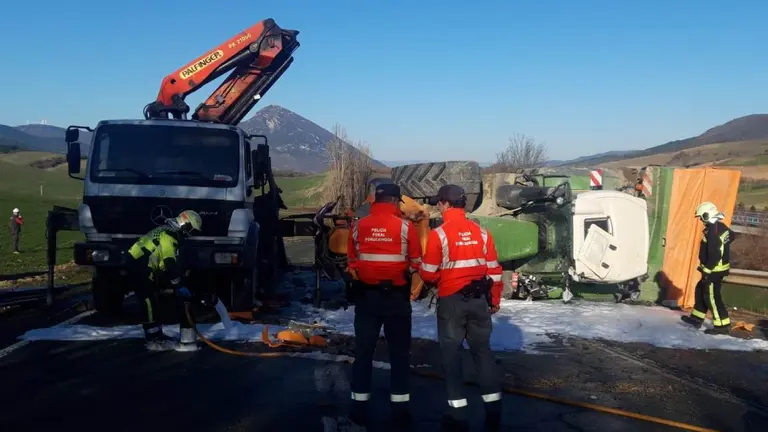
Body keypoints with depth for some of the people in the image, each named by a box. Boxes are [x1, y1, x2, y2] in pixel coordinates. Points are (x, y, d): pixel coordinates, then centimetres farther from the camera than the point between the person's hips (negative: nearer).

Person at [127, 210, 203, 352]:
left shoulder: (169, 233, 15)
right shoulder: (167, 235, -17)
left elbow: (171, 264, 20)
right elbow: (170, 265, -23)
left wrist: (176, 285, 18)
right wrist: (178, 286, -18)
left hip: (146, 271, 11)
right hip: (140, 270, -11)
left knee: (153, 304, 15)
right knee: (150, 305, -8)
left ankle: (157, 336, 24)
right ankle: (153, 341, -3)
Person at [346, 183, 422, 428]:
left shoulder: (358, 226, -1)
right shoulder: (405, 226, -8)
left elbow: (351, 262, 8)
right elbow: (416, 263, -2)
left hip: (365, 295, 2)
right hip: (396, 297, -2)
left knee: (363, 351, 11)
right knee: (399, 352, 10)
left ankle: (359, 407, 17)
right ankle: (399, 408, 14)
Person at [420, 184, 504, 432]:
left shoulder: (439, 234, -12)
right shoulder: (481, 232, 3)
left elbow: (429, 274, -10)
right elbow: (494, 270, 6)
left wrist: (434, 280, 14)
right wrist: (495, 300, 17)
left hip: (452, 301, -4)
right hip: (479, 300, 4)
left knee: (451, 353, 6)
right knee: (482, 350, 14)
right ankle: (493, 412, 17)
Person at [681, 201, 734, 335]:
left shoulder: (713, 231, -25)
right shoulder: (722, 227, 6)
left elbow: (714, 255, -28)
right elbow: (731, 236, 28)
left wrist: (707, 271, -23)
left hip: (714, 270, -10)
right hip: (719, 268, 10)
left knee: (712, 296, -4)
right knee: (701, 290, 19)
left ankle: (722, 325, 1)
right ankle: (696, 318, 28)